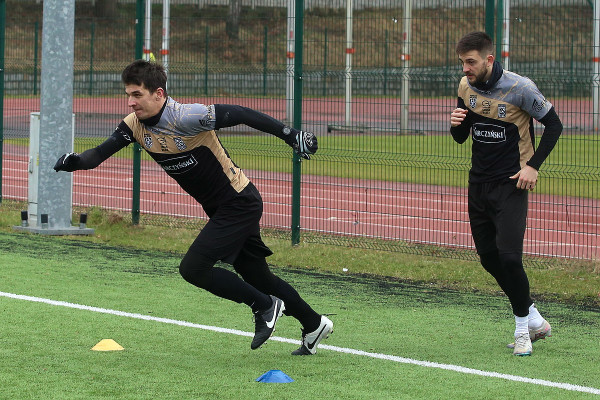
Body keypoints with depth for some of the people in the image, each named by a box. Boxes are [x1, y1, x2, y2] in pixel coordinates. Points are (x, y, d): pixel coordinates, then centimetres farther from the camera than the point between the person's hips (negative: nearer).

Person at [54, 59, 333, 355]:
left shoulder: (187, 117, -27)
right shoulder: (135, 125, -5)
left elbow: (239, 114, -24)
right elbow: (102, 152, -9)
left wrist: (291, 135, -25)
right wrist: (76, 161, -31)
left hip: (240, 203, -8)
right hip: (219, 209, 8)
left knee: (193, 268, -14)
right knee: (257, 276, 16)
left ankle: (265, 306, 2)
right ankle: (314, 323, 33)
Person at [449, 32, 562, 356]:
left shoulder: (519, 88, -16)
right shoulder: (466, 87, 1)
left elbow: (554, 125, -6)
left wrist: (533, 165, -14)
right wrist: (456, 124, -12)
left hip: (510, 184, -6)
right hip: (478, 182, 6)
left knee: (509, 256, -16)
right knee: (489, 257, 7)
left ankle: (523, 326, 3)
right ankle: (535, 320, 22)